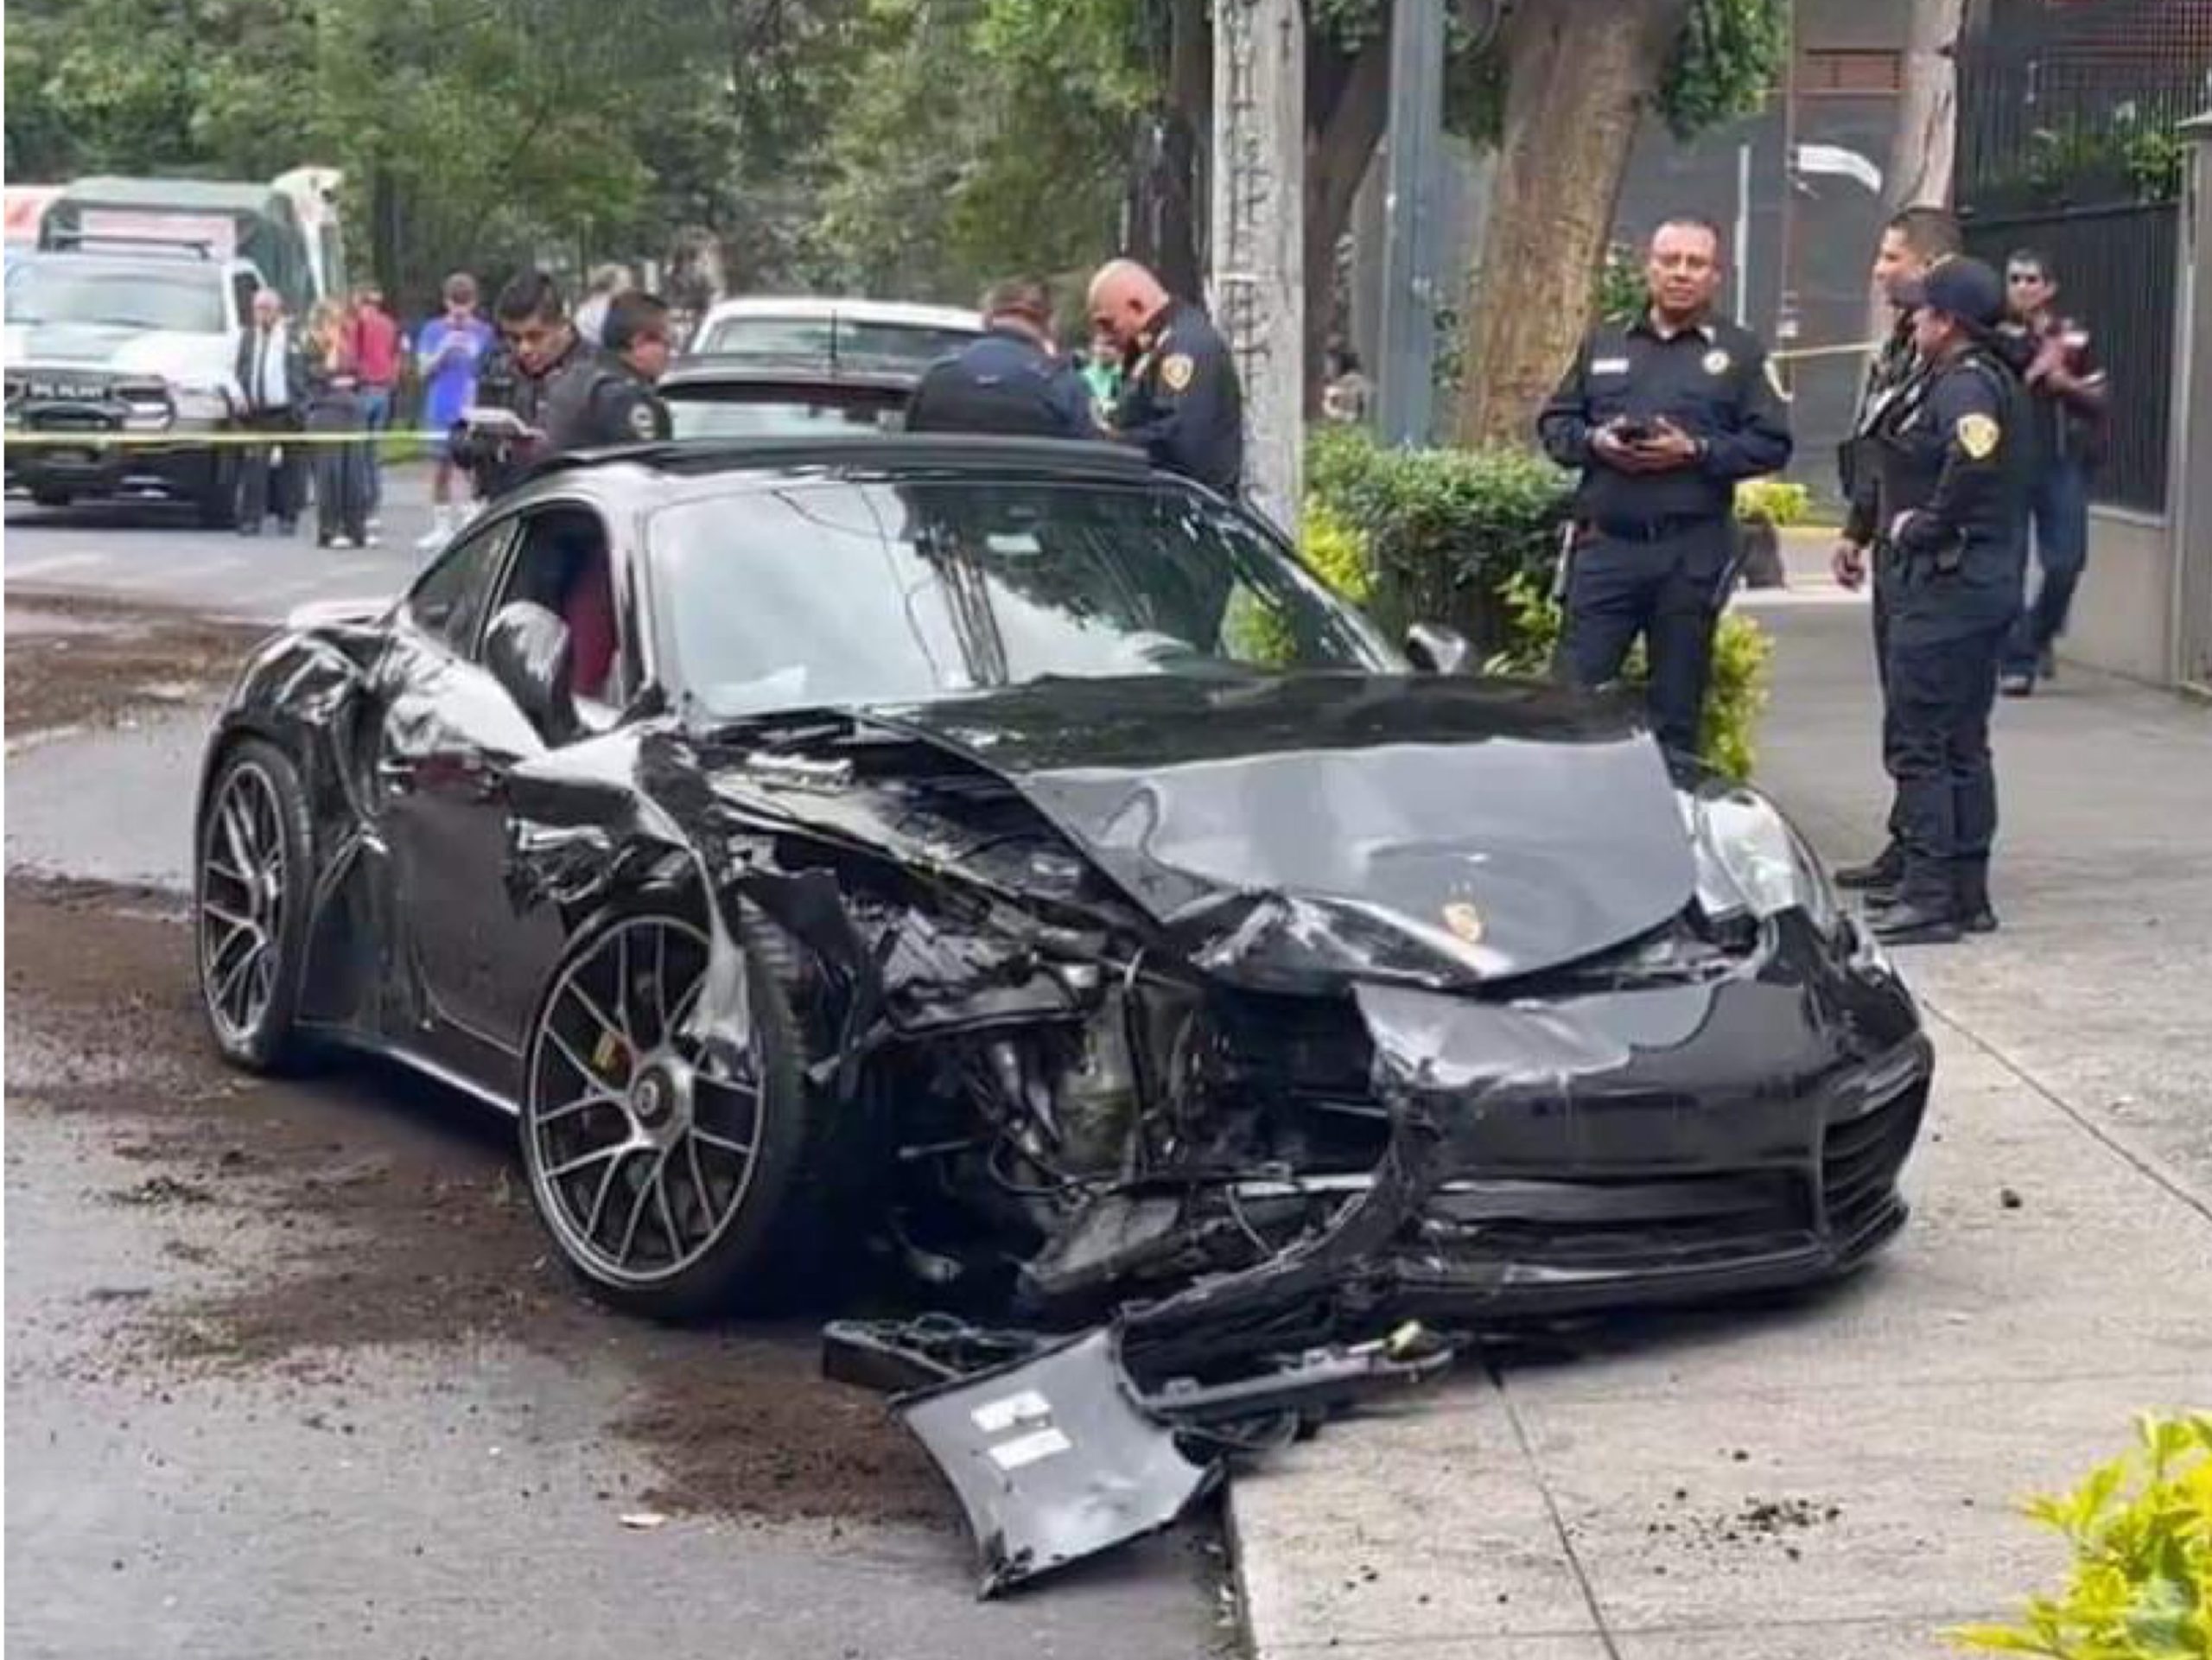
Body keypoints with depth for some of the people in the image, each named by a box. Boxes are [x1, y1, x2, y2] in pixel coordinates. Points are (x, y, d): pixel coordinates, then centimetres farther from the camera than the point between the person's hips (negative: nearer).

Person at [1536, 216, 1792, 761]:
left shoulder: (1741, 353, 7)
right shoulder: (1604, 342, 15)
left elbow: (1772, 444, 0)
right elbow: (1554, 423, 15)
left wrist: (1695, 450, -13)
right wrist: (1593, 441, -6)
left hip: (1690, 551, -2)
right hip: (1606, 543, 2)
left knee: (1677, 711, 6)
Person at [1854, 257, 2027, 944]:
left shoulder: (1964, 384, -16)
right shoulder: (1990, 377, 16)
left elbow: (1974, 460, -34)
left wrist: (1925, 525, -20)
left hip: (1945, 584, -11)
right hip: (1983, 581, 11)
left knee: (1922, 744, -6)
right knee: (1963, 743, 15)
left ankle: (1930, 895, -4)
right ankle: (1967, 889, 21)